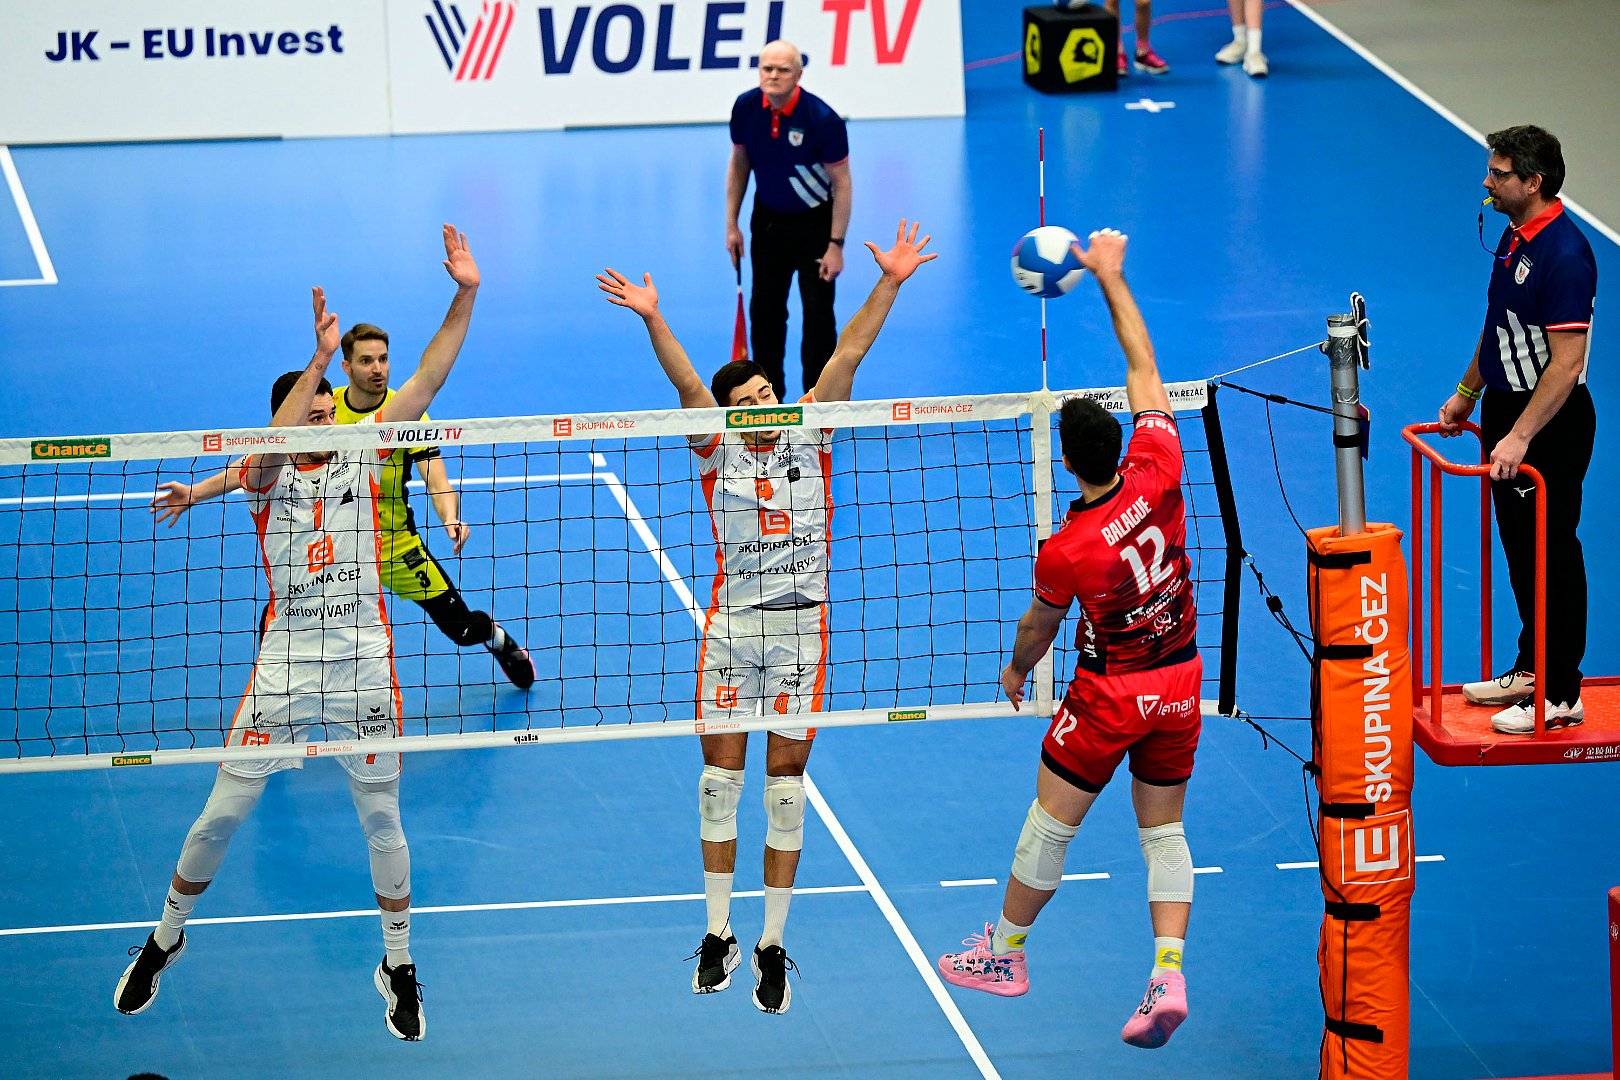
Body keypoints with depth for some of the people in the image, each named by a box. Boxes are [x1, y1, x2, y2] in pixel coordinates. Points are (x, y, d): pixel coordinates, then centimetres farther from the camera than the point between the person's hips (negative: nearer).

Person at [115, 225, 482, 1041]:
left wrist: (464, 298, -14)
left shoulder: (362, 455, 4)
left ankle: (399, 967, 22)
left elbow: (425, 381, -3)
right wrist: (318, 359, -36)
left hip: (364, 665, 2)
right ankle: (166, 937, 24)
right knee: (222, 814, 4)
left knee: (381, 820, 7)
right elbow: (266, 450, -27)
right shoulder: (267, 474, -2)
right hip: (286, 663, -2)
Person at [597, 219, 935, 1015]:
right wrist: (652, 321, -29)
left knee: (785, 784, 3)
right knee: (719, 777, 4)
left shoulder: (809, 438, 4)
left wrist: (889, 283, -11)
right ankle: (718, 934, 16)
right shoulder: (718, 451, 1)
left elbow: (847, 355, -4)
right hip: (731, 628, 0)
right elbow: (687, 384, -14)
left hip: (801, 629, 0)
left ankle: (772, 946, 10)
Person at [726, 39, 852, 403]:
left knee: (818, 315, -4)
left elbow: (842, 184, -17)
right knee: (765, 311, 10)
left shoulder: (823, 119, -26)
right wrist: (732, 224, 3)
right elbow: (739, 164, 4)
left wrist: (835, 245, -19)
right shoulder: (746, 107, -13)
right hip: (768, 219, 4)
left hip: (815, 223, -4)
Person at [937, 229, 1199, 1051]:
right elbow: (1143, 366, -6)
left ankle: (1004, 952, 29)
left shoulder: (1063, 554, -24)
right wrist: (1111, 276, 0)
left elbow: (1039, 629, -3)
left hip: (1111, 691, -5)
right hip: (1180, 681, 5)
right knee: (1163, 831, 13)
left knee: (1050, 823, 14)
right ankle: (1168, 975, 0)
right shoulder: (1157, 470, -18)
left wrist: (1017, 670, 19)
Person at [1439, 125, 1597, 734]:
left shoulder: (1564, 254, -23)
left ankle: (1561, 696, 6)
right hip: (1507, 409, 9)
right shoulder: (1514, 237, 7)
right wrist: (1467, 394, 25)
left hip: (1549, 424, -9)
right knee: (1519, 548, 17)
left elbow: (1566, 363, -26)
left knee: (1551, 554, -1)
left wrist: (1521, 436, -27)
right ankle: (1531, 667, 29)